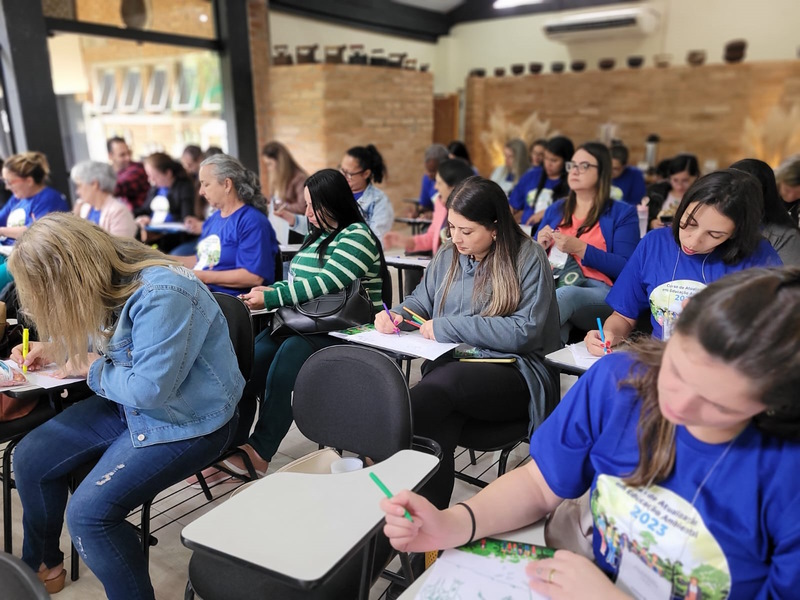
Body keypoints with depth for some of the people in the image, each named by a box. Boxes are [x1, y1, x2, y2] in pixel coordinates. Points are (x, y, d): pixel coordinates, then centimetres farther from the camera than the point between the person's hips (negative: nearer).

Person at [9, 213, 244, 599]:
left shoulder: (163, 295, -31)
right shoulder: (110, 280, -3)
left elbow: (149, 389, -29)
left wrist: (90, 368, -12)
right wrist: (56, 351, 3)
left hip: (187, 420, -9)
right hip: (131, 403, 9)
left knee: (90, 512, -19)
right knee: (29, 459, 8)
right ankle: (41, 566, 32)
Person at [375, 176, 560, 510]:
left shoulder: (528, 257, -3)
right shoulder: (448, 256, 14)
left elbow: (525, 331, -12)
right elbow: (421, 300, 25)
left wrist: (447, 327, -12)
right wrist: (396, 315, 0)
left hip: (512, 376, -3)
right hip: (450, 365, 4)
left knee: (447, 378, -36)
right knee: (437, 423, -31)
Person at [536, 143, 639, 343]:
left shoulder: (622, 213, 11)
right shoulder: (556, 209, 24)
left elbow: (625, 269, -3)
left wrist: (579, 248, -11)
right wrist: (540, 246, 1)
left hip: (599, 289, -3)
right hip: (552, 284, 3)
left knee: (566, 294, -40)